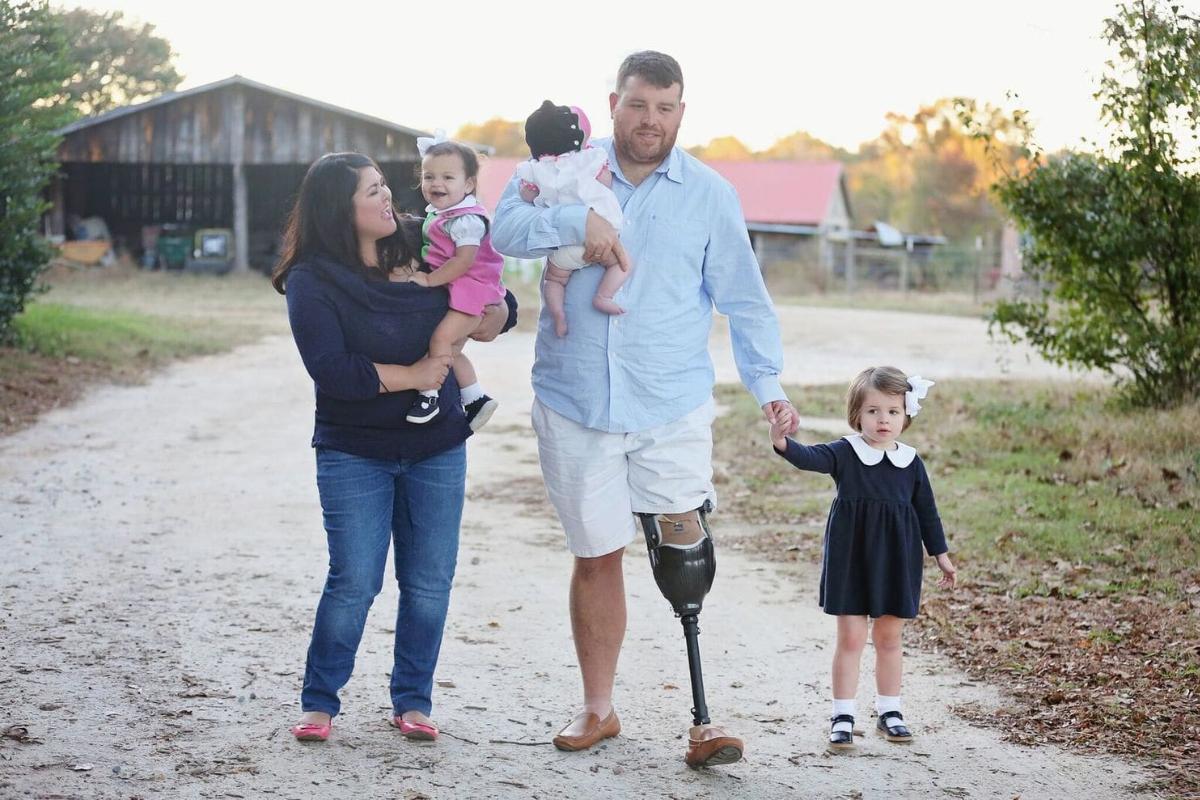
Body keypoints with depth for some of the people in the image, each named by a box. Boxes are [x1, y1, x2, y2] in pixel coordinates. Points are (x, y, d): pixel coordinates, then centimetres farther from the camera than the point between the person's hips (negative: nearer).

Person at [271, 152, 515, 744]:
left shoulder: (420, 253, 2)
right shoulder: (312, 281, -10)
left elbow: (491, 303, 15)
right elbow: (331, 368, -20)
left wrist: (496, 314, -7)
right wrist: (411, 375, -16)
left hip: (436, 448, 4)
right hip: (354, 453, -4)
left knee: (429, 583, 5)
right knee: (354, 582, -5)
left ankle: (413, 701, 19)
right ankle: (318, 702, 11)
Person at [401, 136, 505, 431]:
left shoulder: (466, 220, -19)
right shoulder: (437, 214, 11)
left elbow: (464, 260, -25)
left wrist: (430, 279, -22)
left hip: (470, 288, -10)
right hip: (452, 289, 10)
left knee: (441, 338, -18)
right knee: (453, 351, 15)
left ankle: (428, 395, -13)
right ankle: (476, 399, 24)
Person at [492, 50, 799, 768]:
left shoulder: (710, 195, 4)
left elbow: (743, 296, 9)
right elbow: (507, 226, -7)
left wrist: (768, 381, 2)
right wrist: (577, 221, -23)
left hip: (673, 410, -1)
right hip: (574, 406, 1)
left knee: (686, 561, -11)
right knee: (596, 556, 9)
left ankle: (702, 719, -7)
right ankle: (598, 708, 24)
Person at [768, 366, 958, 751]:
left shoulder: (911, 462, 2)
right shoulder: (845, 453, -8)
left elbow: (926, 511, 11)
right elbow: (810, 457, -28)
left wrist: (941, 554, 14)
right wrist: (783, 443, -49)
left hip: (896, 561, 3)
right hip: (851, 560, -2)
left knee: (889, 637, 12)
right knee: (850, 638, 1)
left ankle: (889, 711, 24)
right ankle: (842, 717, 7)